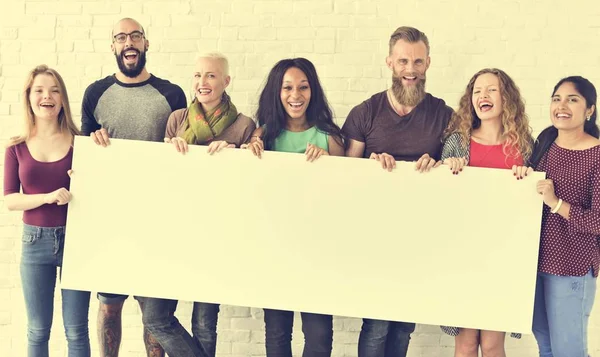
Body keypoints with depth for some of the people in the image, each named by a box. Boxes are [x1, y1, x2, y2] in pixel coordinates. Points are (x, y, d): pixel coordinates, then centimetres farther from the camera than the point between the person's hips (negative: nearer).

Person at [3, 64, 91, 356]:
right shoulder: (17, 148, 1)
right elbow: (9, 200, -3)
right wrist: (47, 197, -18)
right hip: (35, 242, 1)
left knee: (76, 330, 6)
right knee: (37, 330, 11)